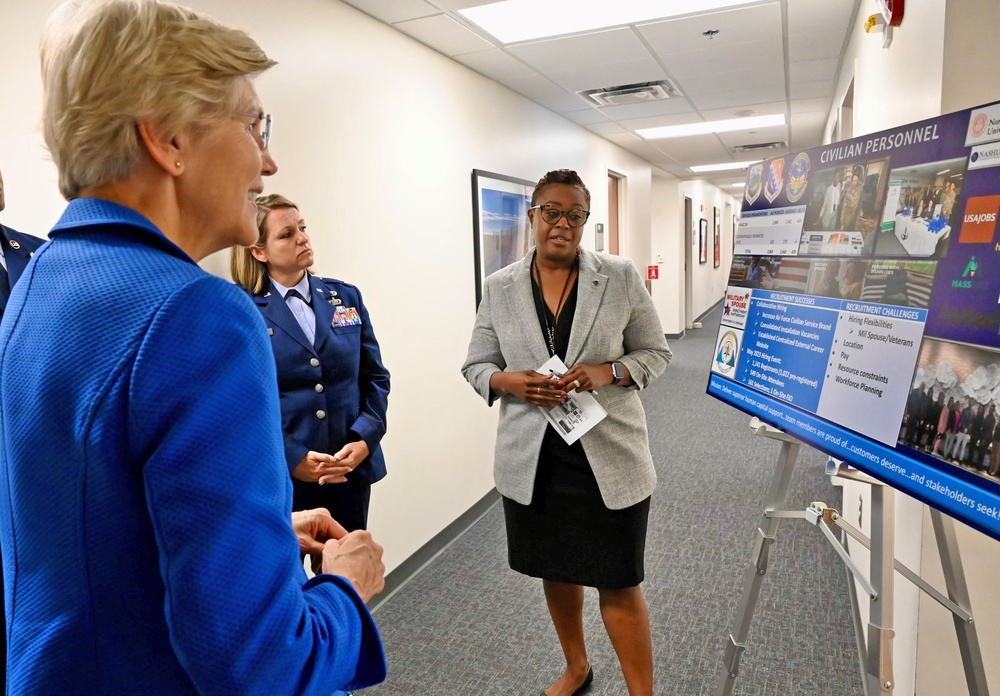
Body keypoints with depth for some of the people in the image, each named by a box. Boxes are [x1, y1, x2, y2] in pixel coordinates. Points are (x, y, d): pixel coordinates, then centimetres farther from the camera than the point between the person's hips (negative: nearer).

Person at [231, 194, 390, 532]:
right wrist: (293, 459, -16)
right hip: (279, 477, -3)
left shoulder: (346, 297, 5)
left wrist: (364, 441, -9)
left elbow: (376, 378, 5)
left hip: (351, 470, 4)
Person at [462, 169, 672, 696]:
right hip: (533, 458, 3)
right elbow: (475, 366, 6)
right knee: (556, 571, 21)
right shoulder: (500, 287, 1)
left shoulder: (620, 277, -4)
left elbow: (655, 353, 2)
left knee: (618, 584, 5)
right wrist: (511, 382, -16)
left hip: (609, 455, -2)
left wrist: (607, 373, -18)